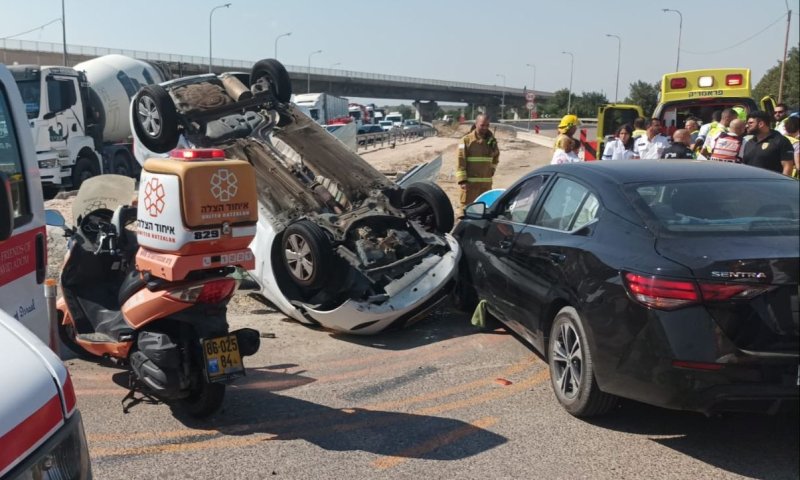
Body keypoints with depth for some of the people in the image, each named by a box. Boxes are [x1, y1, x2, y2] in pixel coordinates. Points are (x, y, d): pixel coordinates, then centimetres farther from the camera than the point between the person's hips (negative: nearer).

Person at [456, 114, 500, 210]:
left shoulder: (491, 140, 10)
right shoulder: (466, 140, -5)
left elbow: (496, 155, 30)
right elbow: (461, 161, -9)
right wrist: (462, 180, -15)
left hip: (487, 182, 5)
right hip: (470, 182, -5)